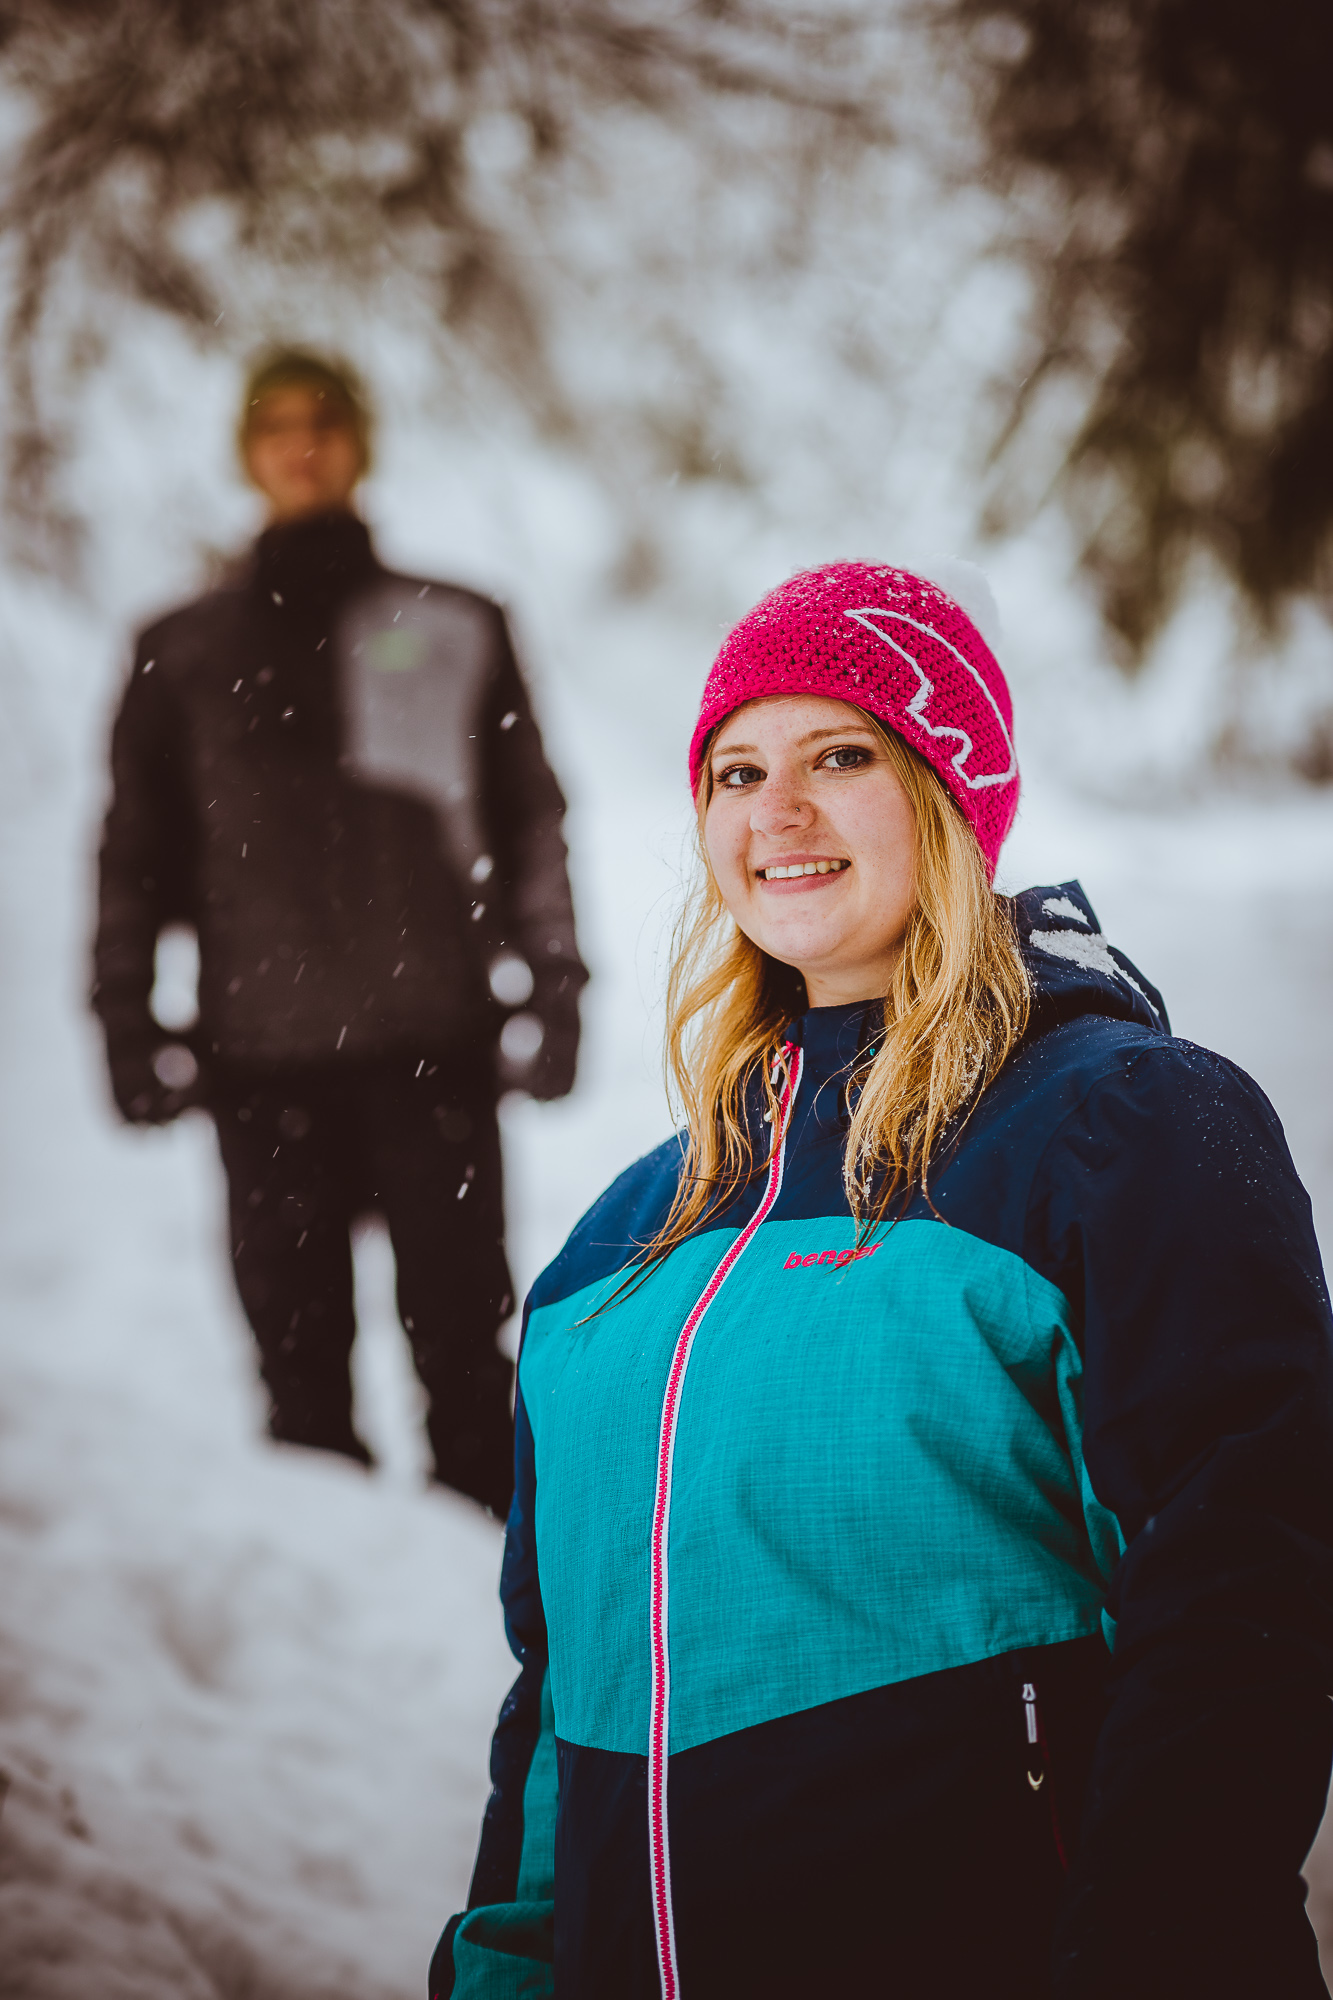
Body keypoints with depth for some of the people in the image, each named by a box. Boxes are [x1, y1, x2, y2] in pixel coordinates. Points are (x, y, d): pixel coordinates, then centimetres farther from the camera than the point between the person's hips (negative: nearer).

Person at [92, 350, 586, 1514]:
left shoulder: (453, 631, 11)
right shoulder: (183, 656, 13)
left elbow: (530, 819, 10)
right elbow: (138, 850, 14)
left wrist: (550, 989, 1)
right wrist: (128, 1022, 5)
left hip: (432, 1040, -1)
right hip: (263, 1058, 1)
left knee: (461, 1342, -5)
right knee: (300, 1353, -1)